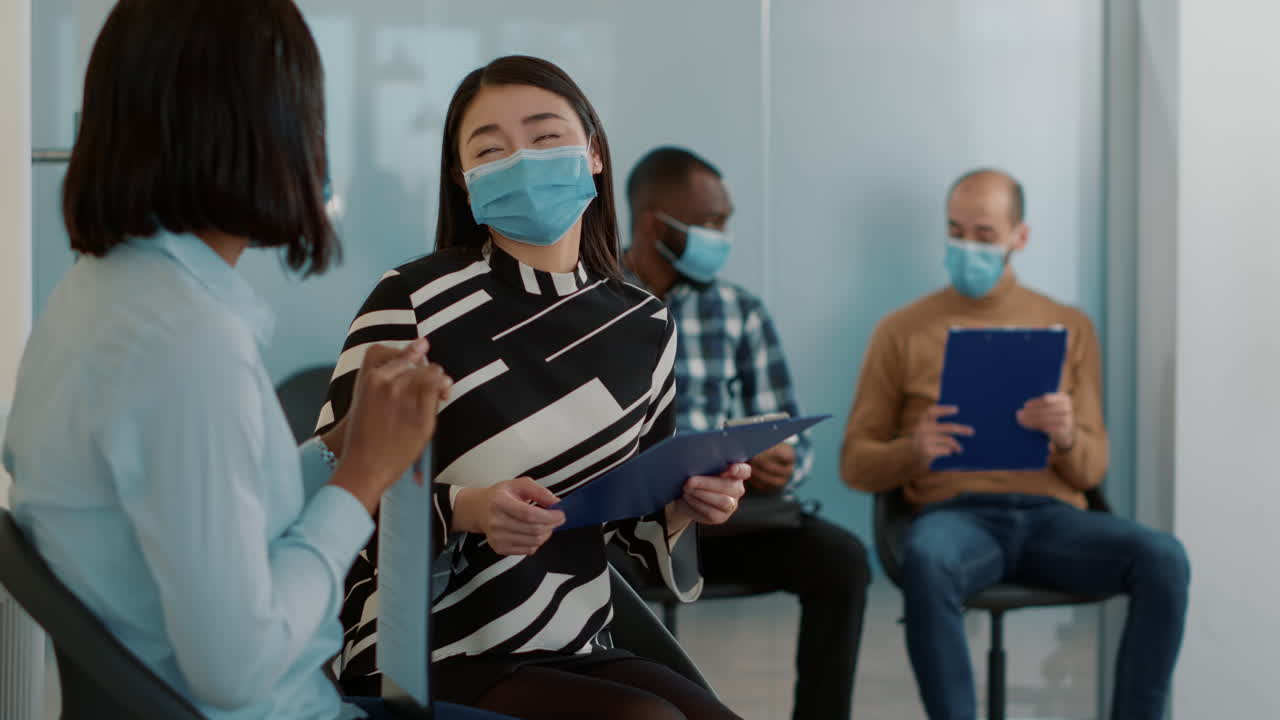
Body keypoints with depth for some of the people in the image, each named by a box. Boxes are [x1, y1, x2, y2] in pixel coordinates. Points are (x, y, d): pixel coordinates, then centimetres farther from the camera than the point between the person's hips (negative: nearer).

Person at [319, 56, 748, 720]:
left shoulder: (645, 326, 5)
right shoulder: (413, 302, -11)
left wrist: (679, 509, -6)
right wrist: (461, 511, -25)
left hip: (576, 654, 5)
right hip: (426, 664, -5)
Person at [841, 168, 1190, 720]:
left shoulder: (1069, 327, 16)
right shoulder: (902, 331, 11)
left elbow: (1092, 471, 12)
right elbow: (855, 464, 9)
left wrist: (1066, 437, -13)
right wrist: (913, 451, -14)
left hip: (1052, 515, 2)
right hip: (955, 514, -2)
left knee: (1163, 559, -28)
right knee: (925, 561, -39)